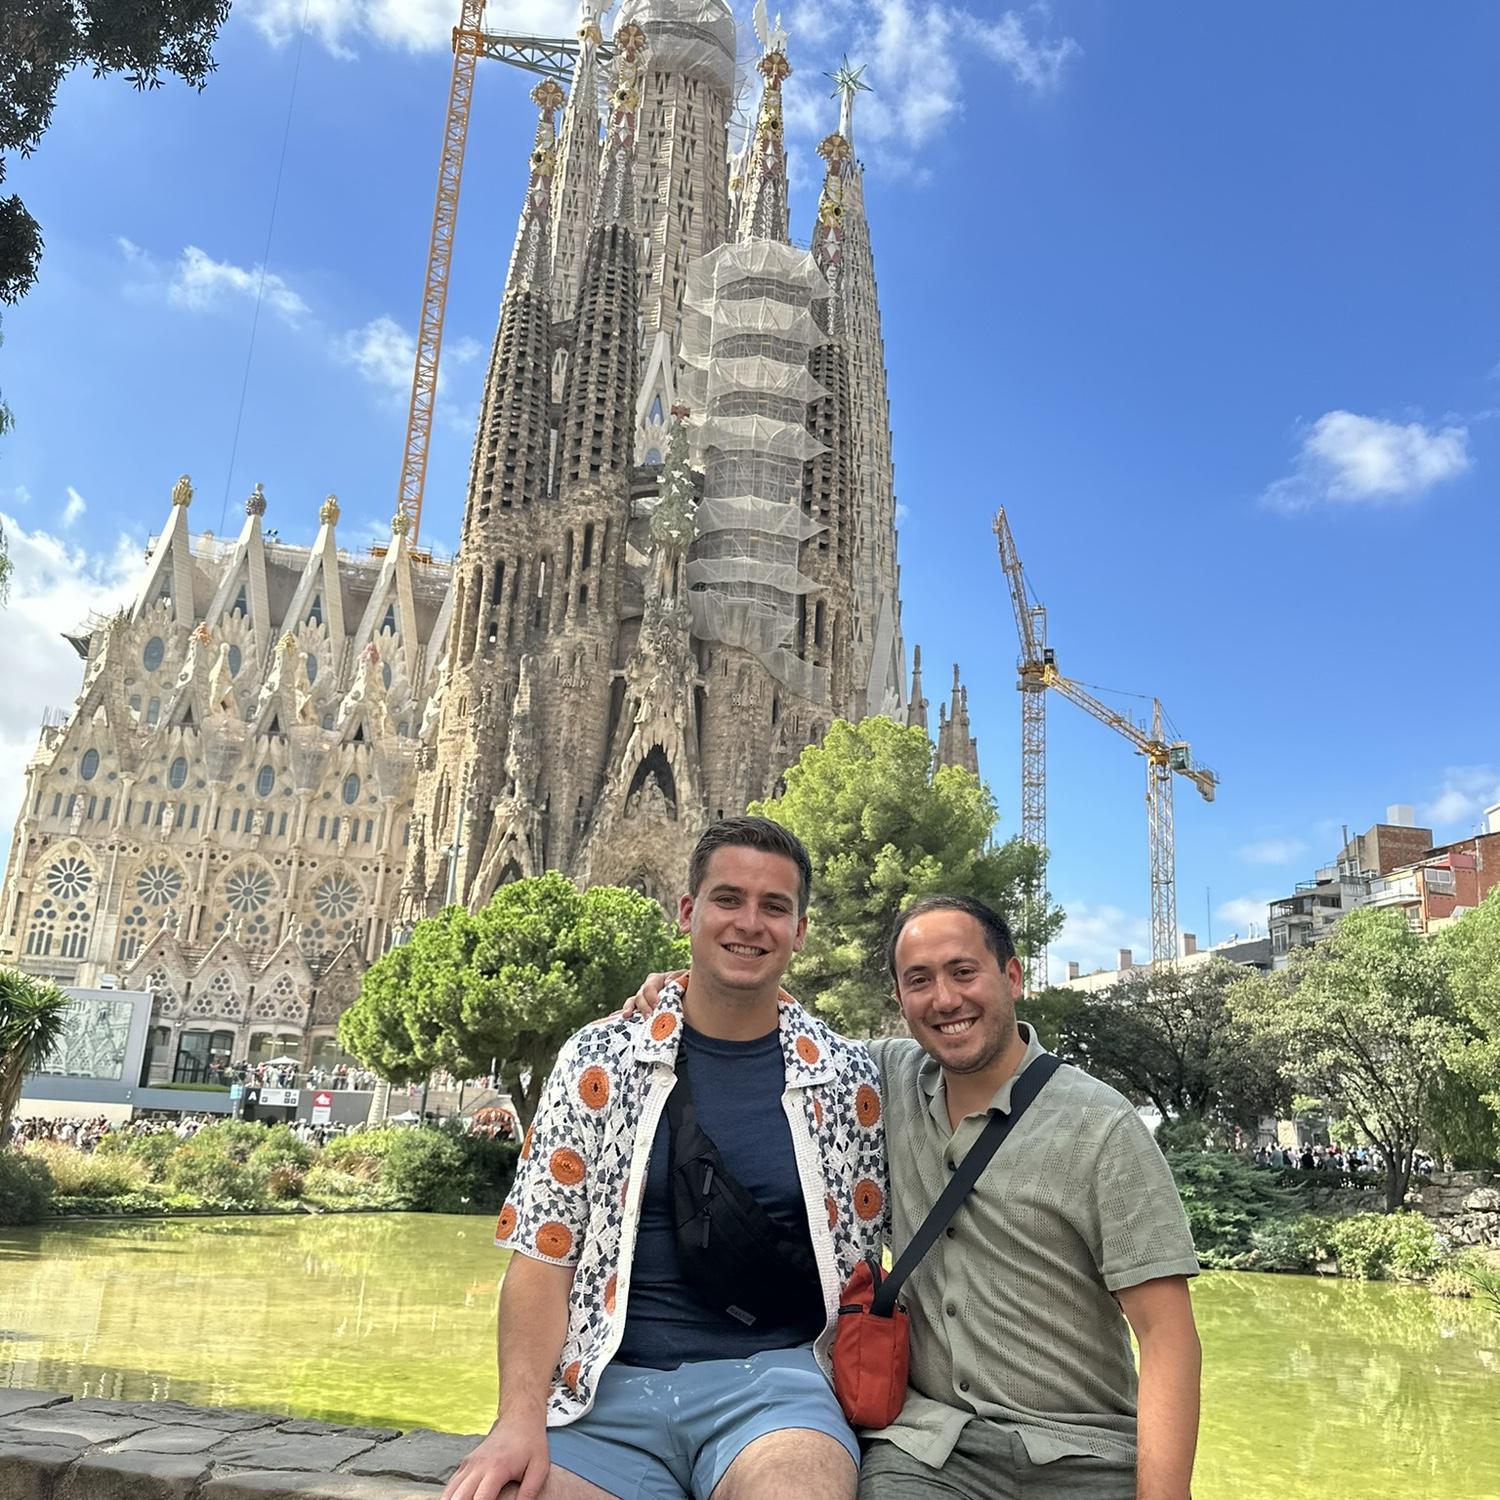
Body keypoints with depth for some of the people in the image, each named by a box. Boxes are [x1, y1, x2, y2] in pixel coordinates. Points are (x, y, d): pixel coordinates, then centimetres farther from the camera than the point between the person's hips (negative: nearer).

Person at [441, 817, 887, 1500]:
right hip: (608, 1386, 1)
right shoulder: (599, 1059, 2)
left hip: (775, 1374, -1)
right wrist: (520, 1415, -11)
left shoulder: (847, 1079, 3)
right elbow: (545, 1250, 1)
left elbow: (862, 1259, 12)